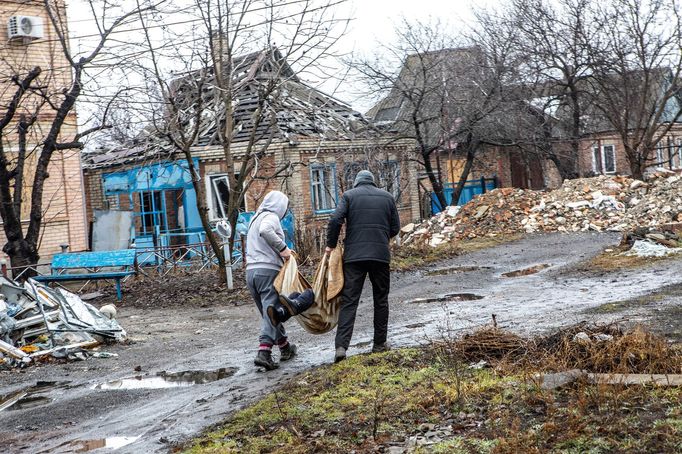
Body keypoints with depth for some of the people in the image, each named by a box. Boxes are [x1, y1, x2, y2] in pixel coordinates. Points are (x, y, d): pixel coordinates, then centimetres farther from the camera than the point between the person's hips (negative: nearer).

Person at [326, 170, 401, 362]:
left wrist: (331, 245, 4)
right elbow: (395, 227, 11)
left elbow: (335, 220, -8)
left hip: (353, 255, -1)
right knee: (381, 300, 14)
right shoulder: (387, 197, 12)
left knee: (349, 301, -3)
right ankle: (379, 343, 17)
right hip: (381, 255, 1)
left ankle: (341, 346, -14)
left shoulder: (349, 195, 5)